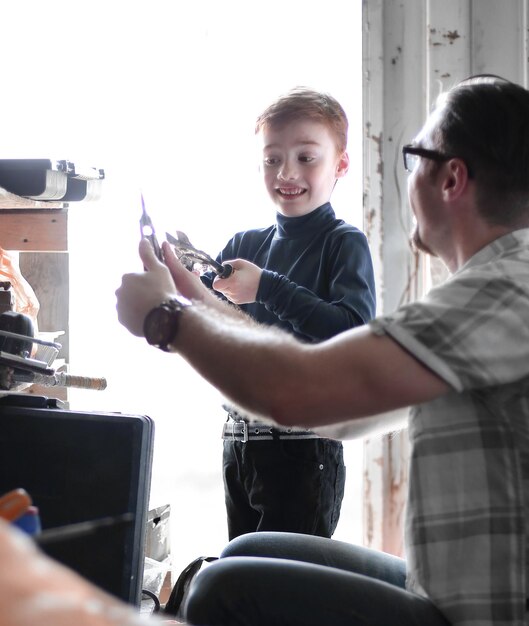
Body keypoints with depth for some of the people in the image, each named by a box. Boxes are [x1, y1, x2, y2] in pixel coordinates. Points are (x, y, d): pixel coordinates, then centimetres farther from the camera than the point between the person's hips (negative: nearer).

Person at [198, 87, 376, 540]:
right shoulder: (244, 246, 10)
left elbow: (356, 335, -21)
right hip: (239, 439, 6)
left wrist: (267, 288, -23)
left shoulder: (344, 244, -5)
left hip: (305, 449, -6)